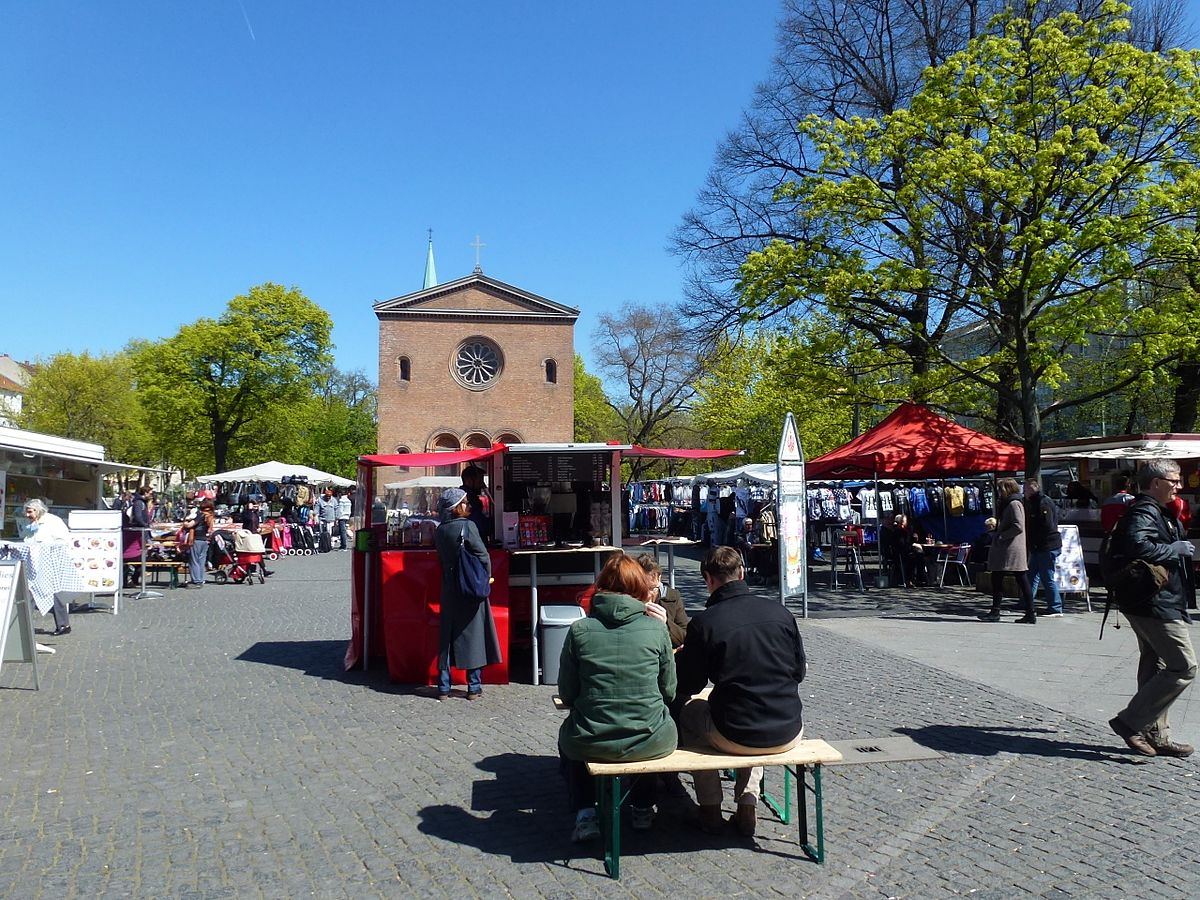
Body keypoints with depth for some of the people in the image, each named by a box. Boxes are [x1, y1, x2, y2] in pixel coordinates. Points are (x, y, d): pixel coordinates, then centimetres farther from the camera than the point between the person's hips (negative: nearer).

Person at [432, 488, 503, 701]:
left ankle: (443, 687, 13)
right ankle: (474, 687, 9)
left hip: (449, 590, 5)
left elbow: (442, 558, 12)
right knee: (473, 634, 4)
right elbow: (483, 556, -14)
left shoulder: (440, 531, 5)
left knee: (447, 636, 11)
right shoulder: (467, 526, -14)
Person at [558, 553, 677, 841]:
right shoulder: (656, 628, -5)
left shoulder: (579, 630, -7)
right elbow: (669, 691, 4)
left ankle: (585, 814, 22)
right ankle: (643, 810, 37)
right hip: (651, 744, 1)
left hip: (592, 744, 0)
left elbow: (567, 694, 0)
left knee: (567, 733, 35)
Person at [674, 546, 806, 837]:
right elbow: (799, 671, 9)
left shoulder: (703, 622, -11)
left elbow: (687, 686, 0)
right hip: (789, 734, 4)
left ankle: (710, 809, 28)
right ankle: (747, 805, 27)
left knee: (686, 707, 26)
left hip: (735, 736, -4)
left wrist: (683, 655, 19)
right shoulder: (780, 611, -2)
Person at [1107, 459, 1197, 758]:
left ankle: (1155, 736, 22)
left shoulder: (1156, 512, 18)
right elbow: (1139, 547, -34)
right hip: (1155, 604, -11)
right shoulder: (1143, 512, -16)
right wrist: (1178, 548, -21)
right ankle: (1130, 721, -6)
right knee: (1184, 666, -9)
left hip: (1151, 604, 11)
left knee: (1155, 668, 14)